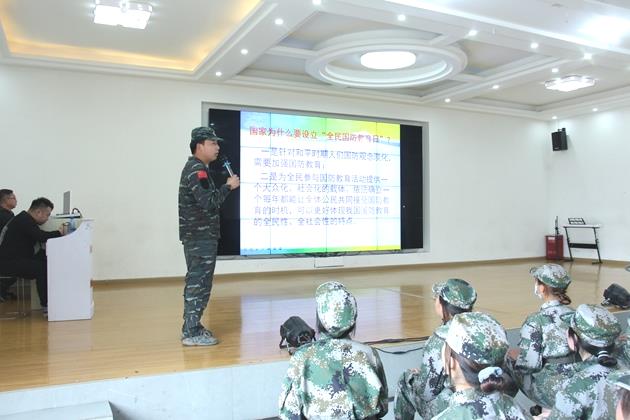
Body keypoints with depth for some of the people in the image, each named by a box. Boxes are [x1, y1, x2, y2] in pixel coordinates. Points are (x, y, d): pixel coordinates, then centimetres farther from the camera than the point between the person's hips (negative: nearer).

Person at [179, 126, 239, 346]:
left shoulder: (194, 168, 18)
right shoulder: (197, 170, -15)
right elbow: (209, 202, -25)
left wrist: (225, 186, 9)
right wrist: (228, 186, -13)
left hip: (198, 236, 11)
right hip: (200, 237, -11)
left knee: (196, 282, 15)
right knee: (198, 283, -6)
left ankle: (192, 326, 24)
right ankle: (191, 333, -1)